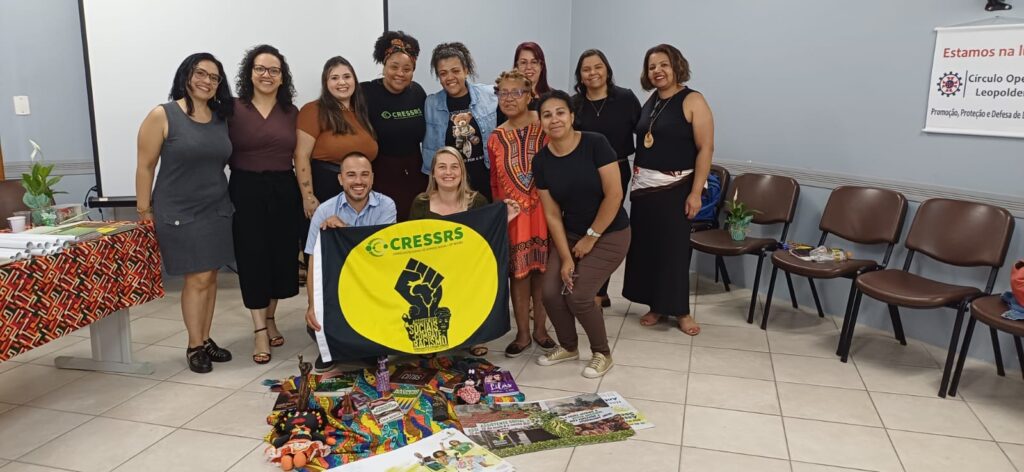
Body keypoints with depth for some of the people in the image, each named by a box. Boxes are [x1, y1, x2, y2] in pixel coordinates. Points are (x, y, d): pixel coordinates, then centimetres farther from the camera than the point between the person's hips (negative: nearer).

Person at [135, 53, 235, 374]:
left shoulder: (222, 118, 7)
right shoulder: (162, 116, -8)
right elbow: (145, 166, -7)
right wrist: (144, 211, -7)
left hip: (217, 210, 5)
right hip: (179, 213, -5)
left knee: (210, 277, 9)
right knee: (198, 278, -5)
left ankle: (205, 339, 21)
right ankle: (194, 346, 10)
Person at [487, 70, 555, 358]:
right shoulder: (496, 138, 5)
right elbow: (495, 182, 10)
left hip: (543, 210, -2)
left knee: (542, 269, 7)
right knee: (518, 271, 7)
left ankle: (540, 328, 23)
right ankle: (522, 333, 19)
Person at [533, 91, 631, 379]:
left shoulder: (595, 144, -19)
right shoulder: (542, 160, -6)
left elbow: (614, 195, -19)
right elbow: (552, 214, -3)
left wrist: (591, 236, -13)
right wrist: (566, 257, -8)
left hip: (609, 234, -4)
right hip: (570, 233, 5)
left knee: (578, 296, -13)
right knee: (551, 292, -7)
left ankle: (603, 354, 14)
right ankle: (568, 347, 22)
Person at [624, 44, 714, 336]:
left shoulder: (692, 101, -8)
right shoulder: (651, 101, 9)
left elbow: (706, 148, -13)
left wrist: (695, 193, -18)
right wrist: (635, 178, 6)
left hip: (676, 187, -5)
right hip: (643, 186, 6)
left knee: (674, 247, 0)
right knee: (646, 245, 7)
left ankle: (681, 311, 14)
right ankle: (656, 306, 20)